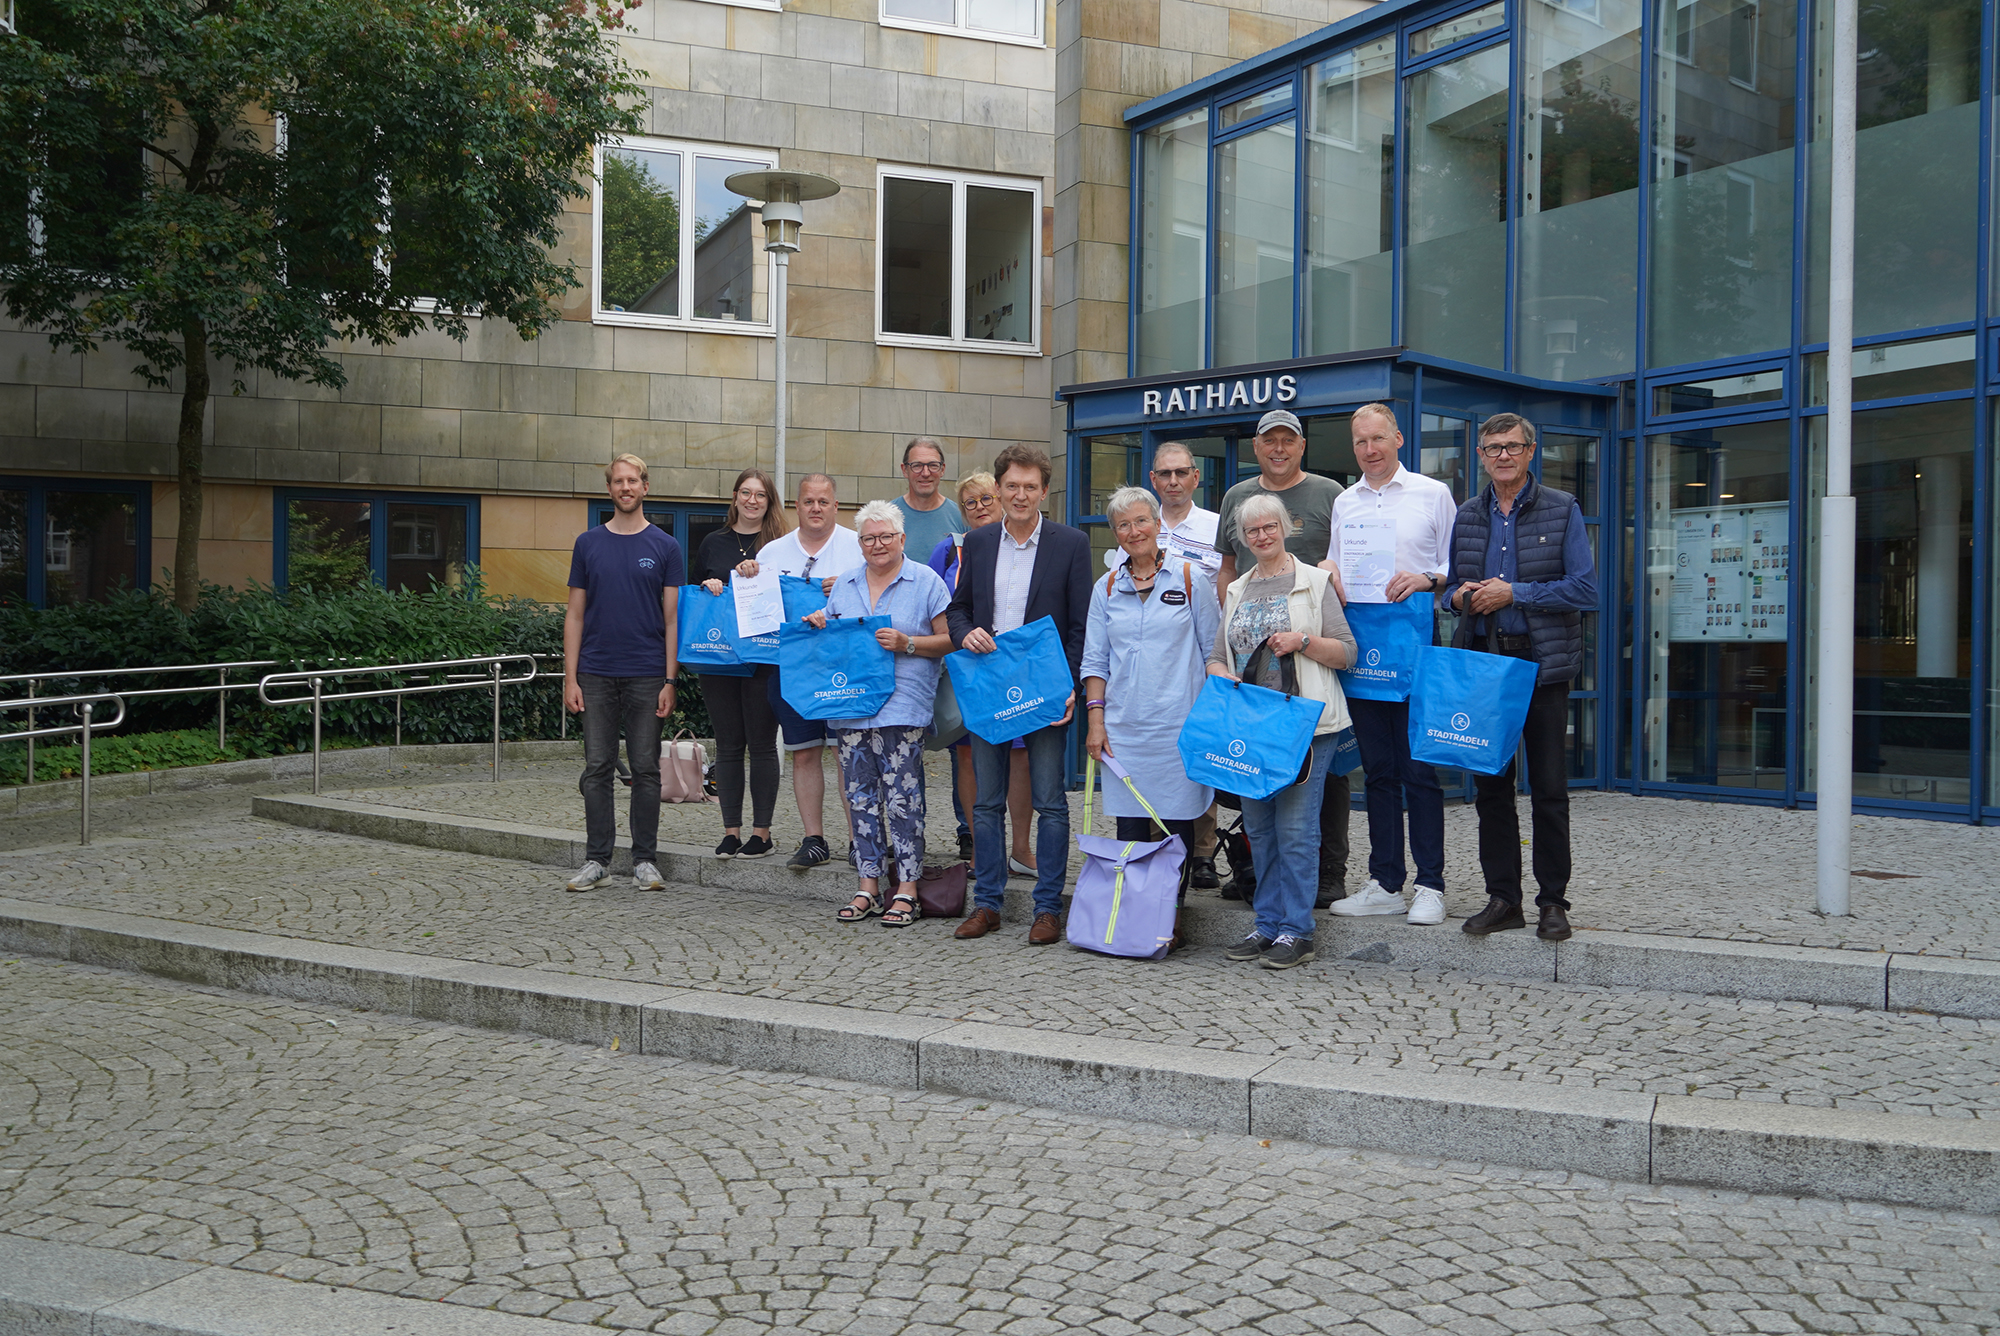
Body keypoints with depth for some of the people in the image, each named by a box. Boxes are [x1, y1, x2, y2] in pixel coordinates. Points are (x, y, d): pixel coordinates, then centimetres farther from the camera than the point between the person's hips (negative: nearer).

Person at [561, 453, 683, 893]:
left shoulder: (665, 546, 3)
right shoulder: (588, 543, 8)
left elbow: (672, 619, 1)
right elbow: (575, 615, 8)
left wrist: (670, 680, -6)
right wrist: (570, 678, 0)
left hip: (647, 676, -1)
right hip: (597, 675, 2)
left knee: (645, 769, 3)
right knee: (597, 769, 4)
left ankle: (645, 860, 11)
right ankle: (596, 859, 12)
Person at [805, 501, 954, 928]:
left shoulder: (925, 582, 2)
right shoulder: (844, 585, 16)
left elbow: (948, 639, -1)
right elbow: (830, 636, 25)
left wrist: (907, 644, -14)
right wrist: (816, 625, 4)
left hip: (902, 705, -5)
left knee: (901, 795, -7)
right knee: (860, 795, 7)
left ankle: (906, 891, 0)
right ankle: (869, 887, 16)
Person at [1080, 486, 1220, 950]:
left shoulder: (1191, 578, 3)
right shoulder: (1107, 589, 11)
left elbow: (1213, 651, 4)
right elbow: (1094, 660, 13)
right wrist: (1095, 717, 3)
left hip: (1179, 723, -2)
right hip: (1124, 725, 3)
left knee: (1177, 821, 0)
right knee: (1129, 824, 3)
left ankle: (1171, 917, 11)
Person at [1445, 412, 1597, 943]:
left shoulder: (1562, 510, 0)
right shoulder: (1467, 516, 12)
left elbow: (1586, 589, -8)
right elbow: (1452, 584, 20)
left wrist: (1513, 593, -14)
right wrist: (1459, 595, -3)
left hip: (1543, 663, -4)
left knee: (1549, 788, 1)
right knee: (1490, 785, 6)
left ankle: (1553, 901, 10)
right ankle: (1502, 898, 16)